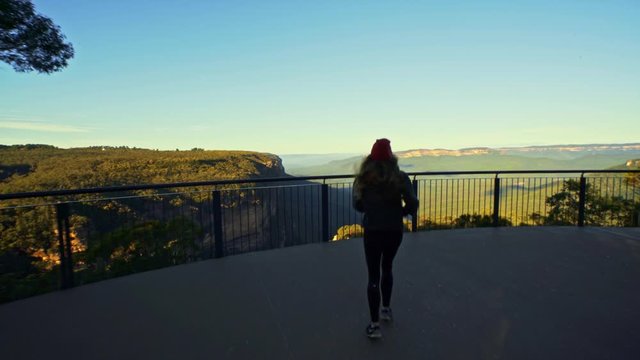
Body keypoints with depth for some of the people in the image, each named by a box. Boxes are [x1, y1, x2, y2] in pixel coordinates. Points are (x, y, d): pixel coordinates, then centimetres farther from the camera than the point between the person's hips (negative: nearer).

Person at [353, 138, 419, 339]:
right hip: (395, 231, 2)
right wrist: (400, 212, 7)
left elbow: (358, 205, -1)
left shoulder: (364, 178, -7)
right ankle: (386, 309, 39)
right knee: (387, 268, 25)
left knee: (373, 276, 7)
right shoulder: (400, 177, -8)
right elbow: (412, 203, -13)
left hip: (372, 232, -1)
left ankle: (374, 325, 9)